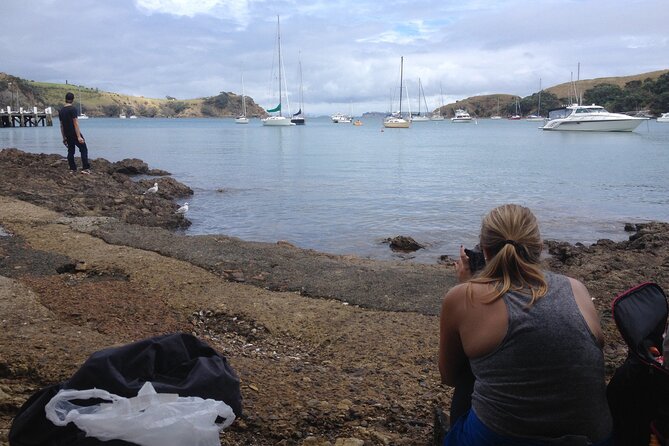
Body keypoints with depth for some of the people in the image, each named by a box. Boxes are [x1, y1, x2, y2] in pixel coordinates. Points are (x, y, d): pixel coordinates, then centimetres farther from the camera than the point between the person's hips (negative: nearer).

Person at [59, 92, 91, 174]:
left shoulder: (61, 111, 10)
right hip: (75, 134, -7)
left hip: (67, 135, 7)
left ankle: (72, 169, 12)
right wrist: (79, 136, -20)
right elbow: (75, 123, -18)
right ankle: (85, 168, -8)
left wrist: (64, 137, 19)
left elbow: (61, 125, 13)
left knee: (70, 151, 11)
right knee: (84, 149, -1)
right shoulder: (73, 109, -13)